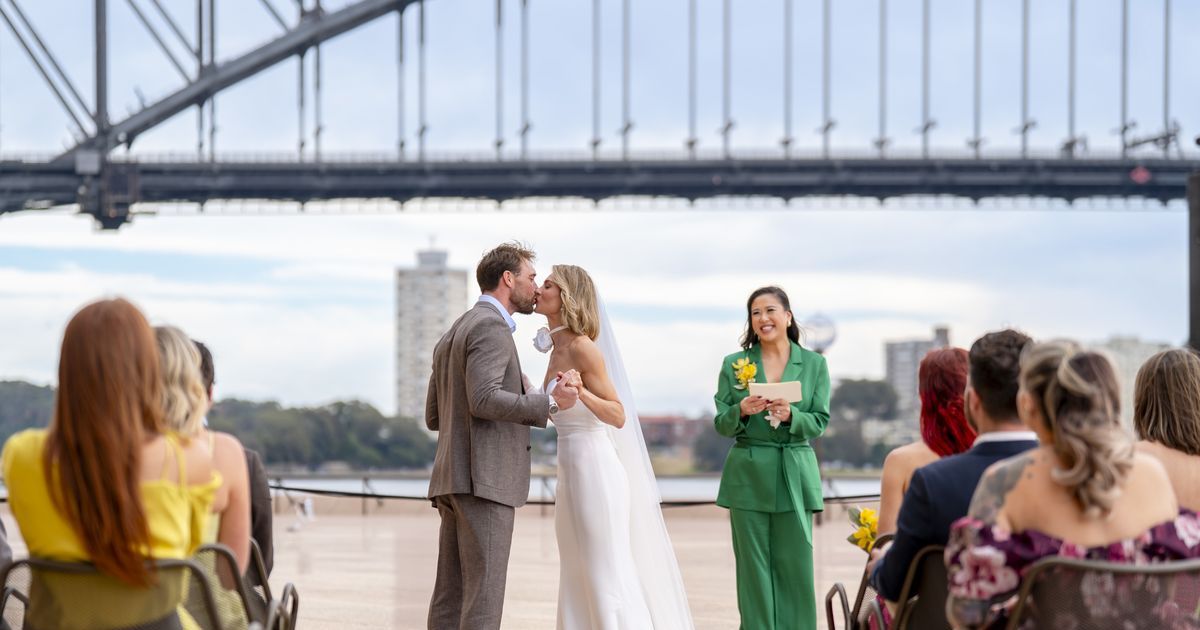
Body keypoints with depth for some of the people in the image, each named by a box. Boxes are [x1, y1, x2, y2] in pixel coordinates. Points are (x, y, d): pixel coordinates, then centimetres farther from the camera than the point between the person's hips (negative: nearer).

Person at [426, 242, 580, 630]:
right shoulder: (490, 326, -8)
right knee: (484, 597, -10)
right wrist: (550, 404, -14)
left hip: (453, 480, 9)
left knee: (451, 597, 5)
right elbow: (483, 399, -21)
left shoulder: (452, 335, 22)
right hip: (484, 478, -9)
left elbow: (434, 417, 21)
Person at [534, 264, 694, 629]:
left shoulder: (583, 348, -13)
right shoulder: (559, 350, 12)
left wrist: (581, 391, -29)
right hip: (571, 474, 9)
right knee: (578, 581, 11)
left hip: (596, 471, -9)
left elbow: (618, 416, -16)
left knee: (608, 577, -5)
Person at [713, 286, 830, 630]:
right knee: (753, 567, 1)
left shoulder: (814, 364, 6)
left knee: (796, 565, -2)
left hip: (795, 476, 0)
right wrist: (741, 411, -18)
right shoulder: (734, 364, 6)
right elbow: (721, 425, 3)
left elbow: (819, 422, 1)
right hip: (748, 476, 0)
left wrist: (790, 416, -18)